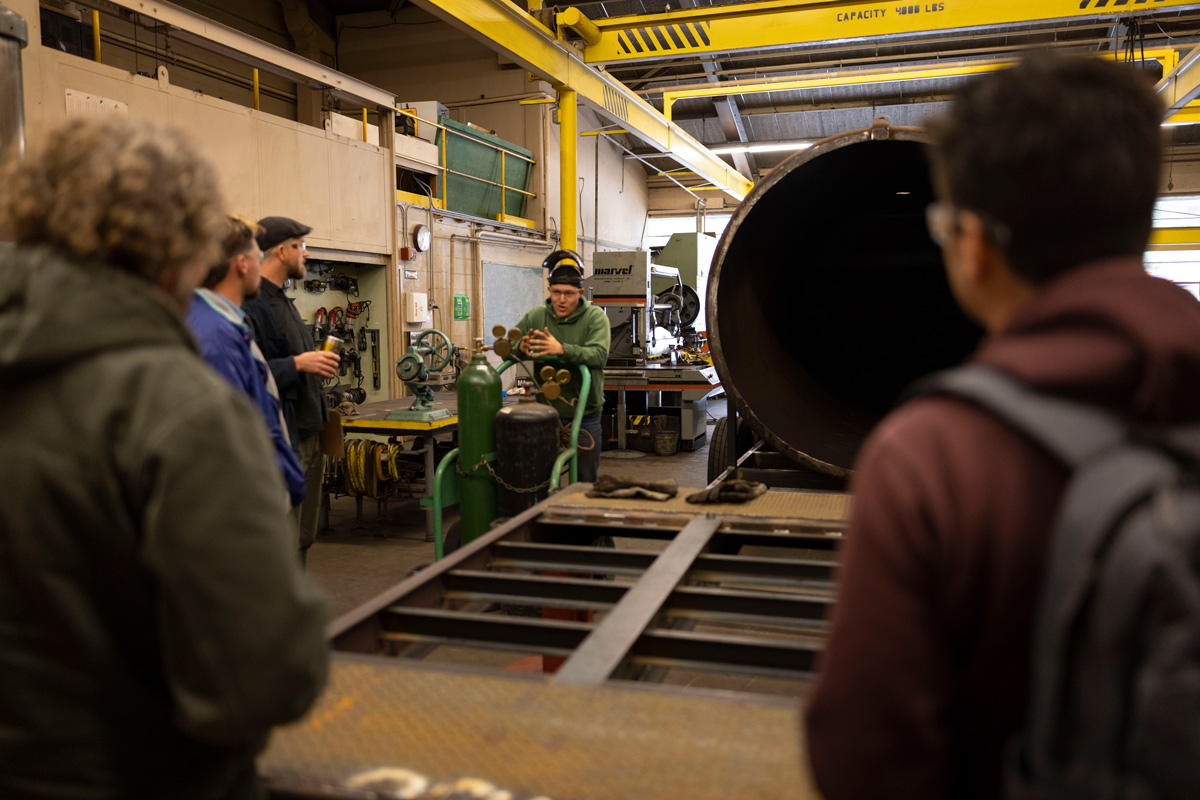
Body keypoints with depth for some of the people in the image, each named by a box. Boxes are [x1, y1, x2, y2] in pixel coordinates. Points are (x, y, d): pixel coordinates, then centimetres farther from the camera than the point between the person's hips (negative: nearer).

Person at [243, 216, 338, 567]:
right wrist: (297, 364, -23)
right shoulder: (251, 304, -15)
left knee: (304, 537, 17)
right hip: (282, 439, -10)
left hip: (309, 435, 10)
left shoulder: (284, 300, 19)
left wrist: (319, 361, 14)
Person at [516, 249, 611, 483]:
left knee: (586, 482, 10)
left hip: (584, 414, -2)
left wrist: (562, 349, -35)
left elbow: (599, 354, -21)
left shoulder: (595, 317, -6)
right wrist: (521, 348, -18)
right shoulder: (536, 317, 3)